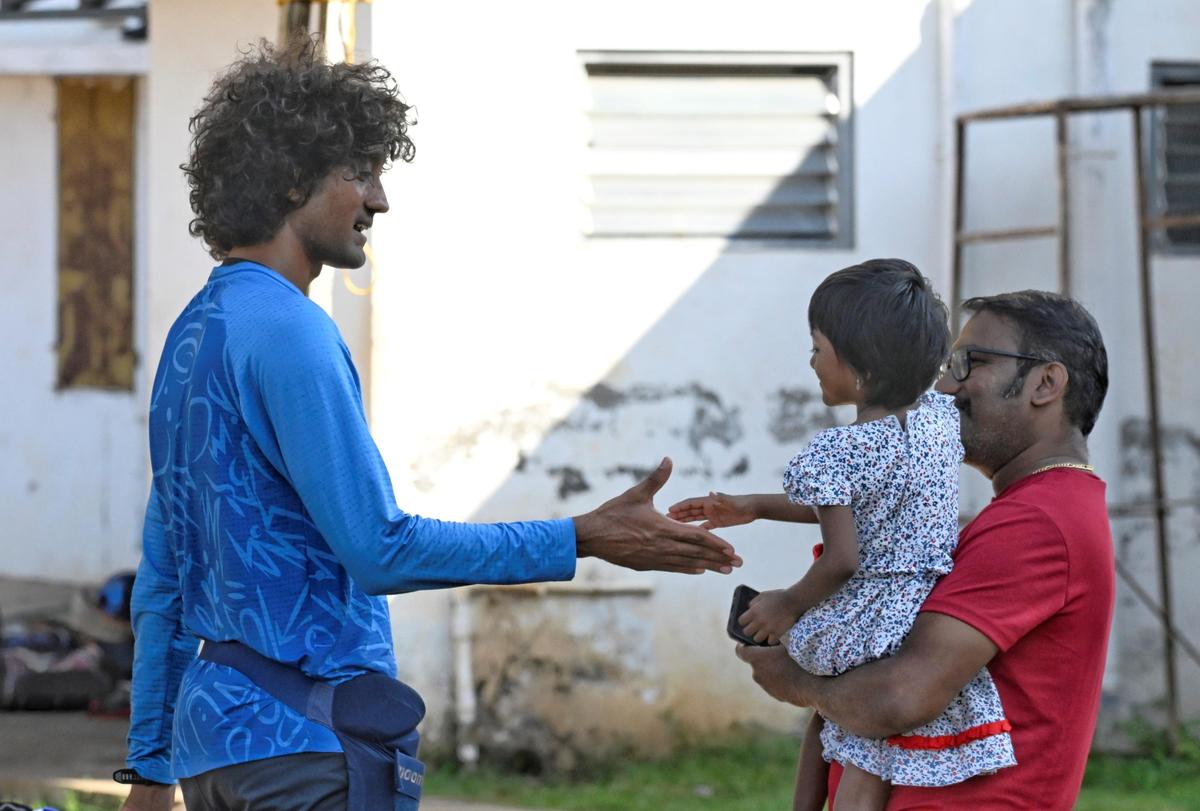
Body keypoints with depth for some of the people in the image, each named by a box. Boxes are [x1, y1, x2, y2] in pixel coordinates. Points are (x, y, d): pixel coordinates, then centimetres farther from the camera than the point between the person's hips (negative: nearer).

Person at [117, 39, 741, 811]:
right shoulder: (288, 332, -14)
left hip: (210, 725, 10)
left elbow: (161, 579, 19)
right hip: (307, 739, -10)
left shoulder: (194, 332, 16)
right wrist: (582, 539, -15)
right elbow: (379, 548, -18)